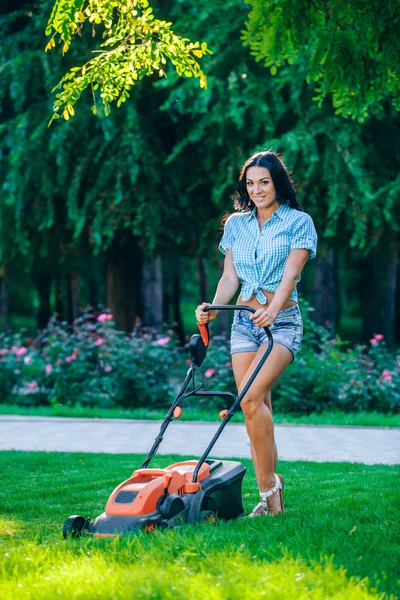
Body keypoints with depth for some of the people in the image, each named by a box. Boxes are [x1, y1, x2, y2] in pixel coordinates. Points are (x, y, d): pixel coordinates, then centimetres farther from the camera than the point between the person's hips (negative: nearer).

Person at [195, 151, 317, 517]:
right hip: (244, 321, 5)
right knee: (256, 406, 1)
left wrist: (272, 310, -29)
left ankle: (269, 483, -12)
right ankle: (271, 499, 5)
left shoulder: (298, 222, -1)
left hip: (282, 321, -5)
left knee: (251, 398, -22)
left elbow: (290, 273, -13)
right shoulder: (236, 224, 12)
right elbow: (230, 277, 11)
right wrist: (214, 308, -7)